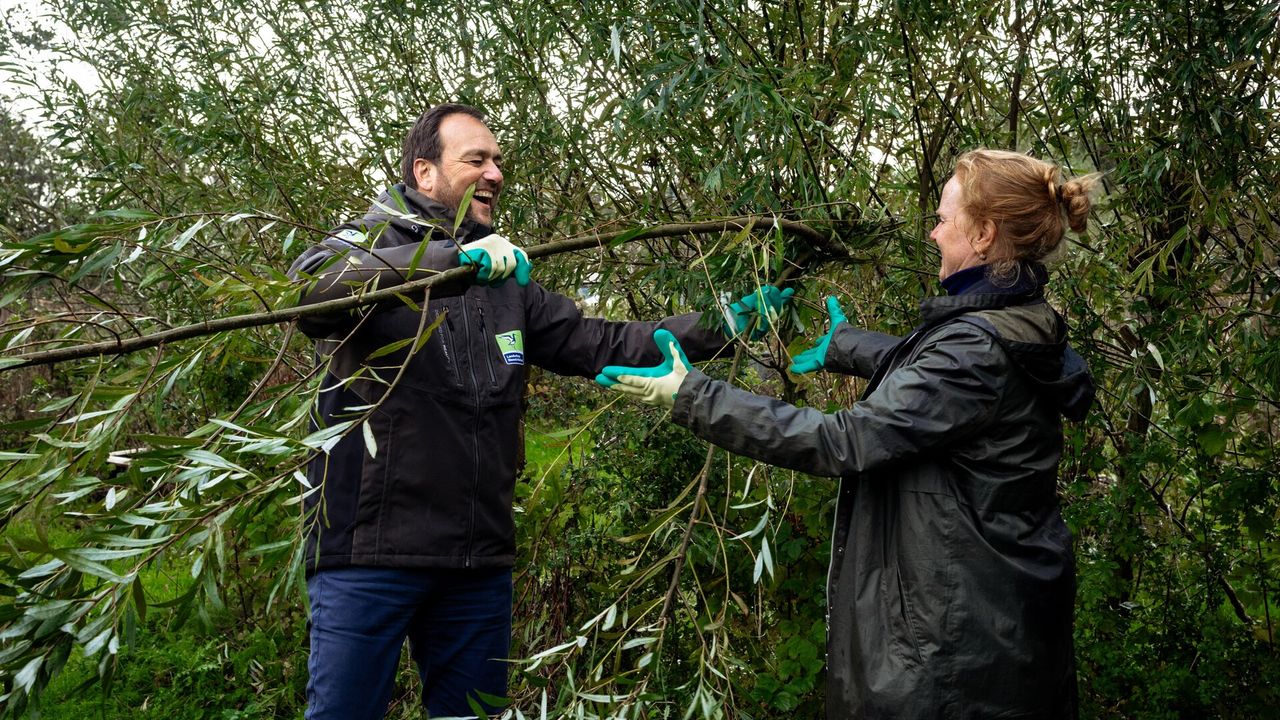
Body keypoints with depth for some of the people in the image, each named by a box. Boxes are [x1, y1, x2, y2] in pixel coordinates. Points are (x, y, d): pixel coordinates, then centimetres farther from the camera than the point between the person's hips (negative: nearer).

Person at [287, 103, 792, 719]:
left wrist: (727, 325, 4)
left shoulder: (505, 281, 16)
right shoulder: (368, 245, -2)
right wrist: (453, 257, -34)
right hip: (371, 552, -5)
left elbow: (599, 344, 11)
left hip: (479, 561, 6)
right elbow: (309, 281, -25)